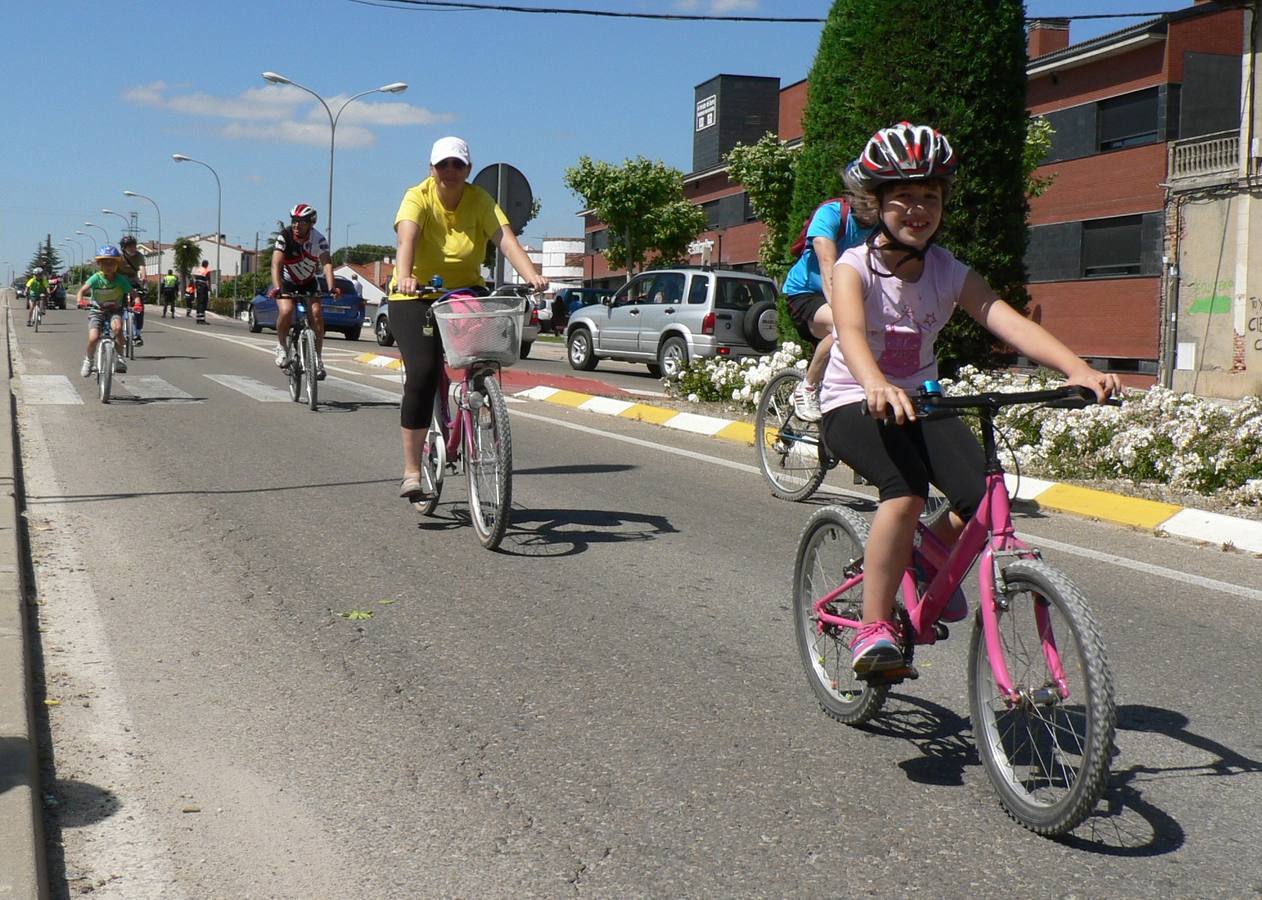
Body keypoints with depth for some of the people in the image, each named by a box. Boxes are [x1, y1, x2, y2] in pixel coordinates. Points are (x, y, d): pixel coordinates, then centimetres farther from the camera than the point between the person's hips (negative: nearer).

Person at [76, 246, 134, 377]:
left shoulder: (120, 279, -11)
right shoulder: (96, 278, -13)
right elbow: (82, 290, -19)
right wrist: (80, 301, -39)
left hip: (114, 310, 0)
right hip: (97, 311, 0)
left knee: (117, 327, -34)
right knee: (93, 338, -20)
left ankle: (119, 358, -15)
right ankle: (88, 360, 11)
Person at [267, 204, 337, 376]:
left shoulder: (318, 240, -19)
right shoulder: (284, 237, -23)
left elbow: (327, 263, -31)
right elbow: (276, 263, -32)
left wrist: (332, 287, -47)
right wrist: (276, 287, -48)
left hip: (309, 283, 2)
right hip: (287, 283, -2)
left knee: (316, 314, -18)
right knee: (286, 311, -27)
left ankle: (317, 358, -7)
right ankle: (281, 346, -2)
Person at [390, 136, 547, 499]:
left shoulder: (480, 200, -6)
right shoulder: (417, 197, -11)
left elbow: (505, 238, -21)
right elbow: (407, 239, -30)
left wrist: (532, 276, -40)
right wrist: (404, 277, -50)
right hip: (416, 297, -3)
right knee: (422, 372, -19)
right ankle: (412, 470, -14)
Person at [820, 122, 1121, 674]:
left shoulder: (950, 274, -1)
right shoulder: (854, 267, -12)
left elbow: (1008, 322, -17)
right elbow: (851, 331, -34)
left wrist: (1076, 368, -34)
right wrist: (876, 385, -56)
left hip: (920, 403, 5)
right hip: (853, 406, -4)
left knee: (983, 494, -21)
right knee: (907, 489, -33)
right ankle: (873, 627, -21)